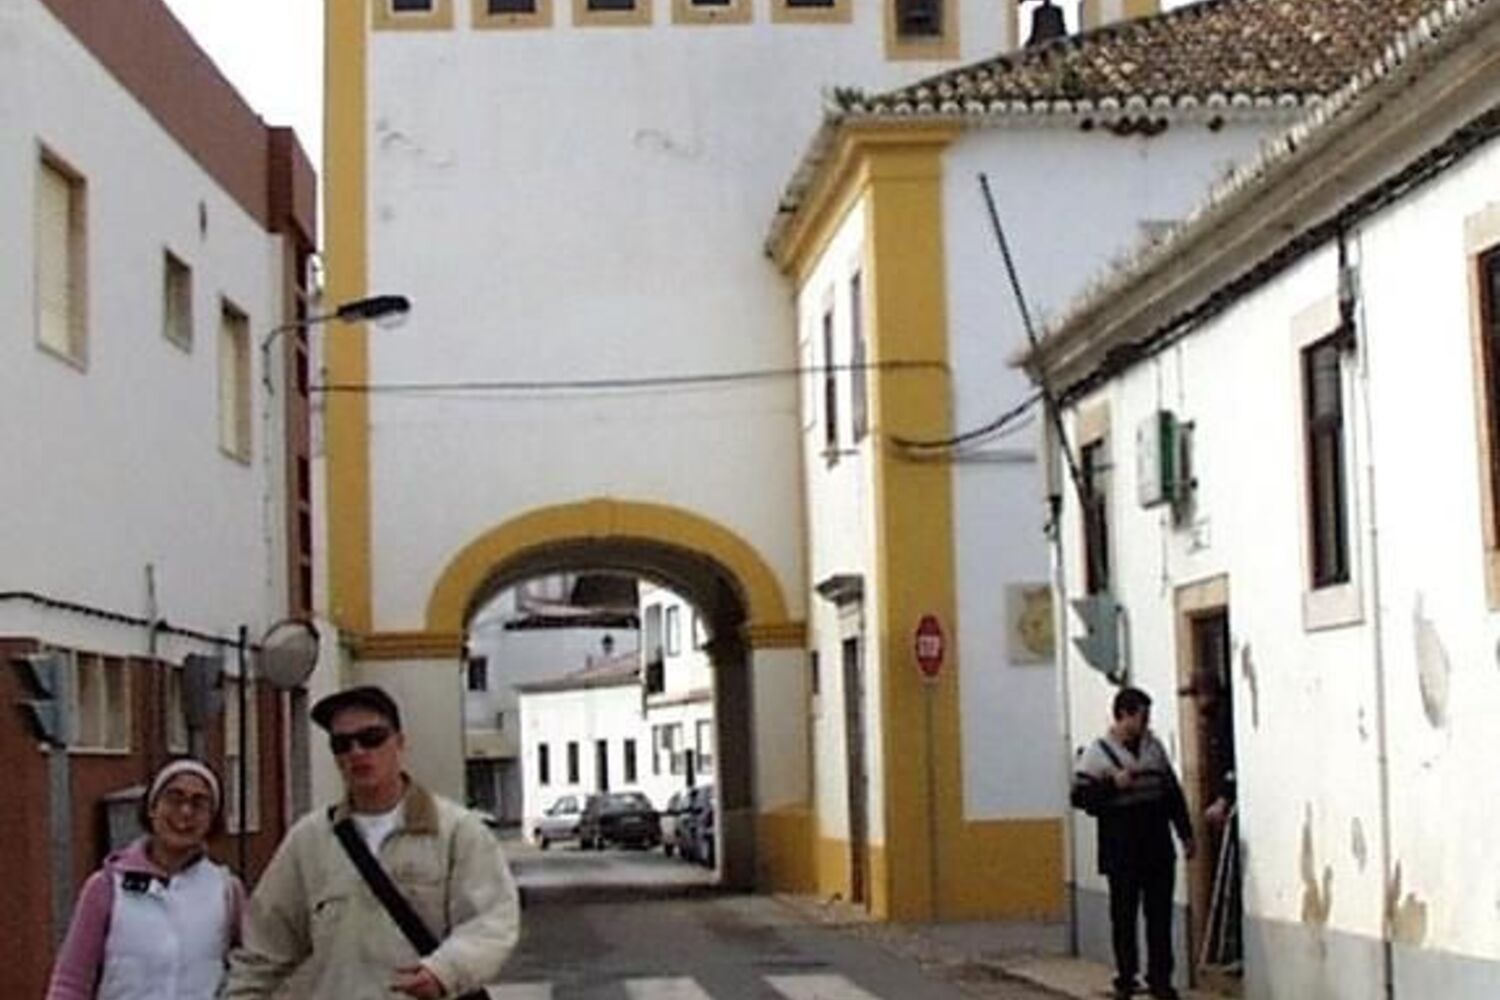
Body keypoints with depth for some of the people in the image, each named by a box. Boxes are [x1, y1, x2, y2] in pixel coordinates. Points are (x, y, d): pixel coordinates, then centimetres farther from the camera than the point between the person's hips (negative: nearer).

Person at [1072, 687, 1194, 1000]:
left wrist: (1185, 832, 15)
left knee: (1160, 915, 4)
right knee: (1124, 916, 2)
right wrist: (1113, 784, -20)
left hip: (1158, 848, 4)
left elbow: (1173, 792, 17)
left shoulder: (1154, 746, 11)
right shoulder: (1097, 752, -4)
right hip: (1121, 853, -4)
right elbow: (1080, 795, -9)